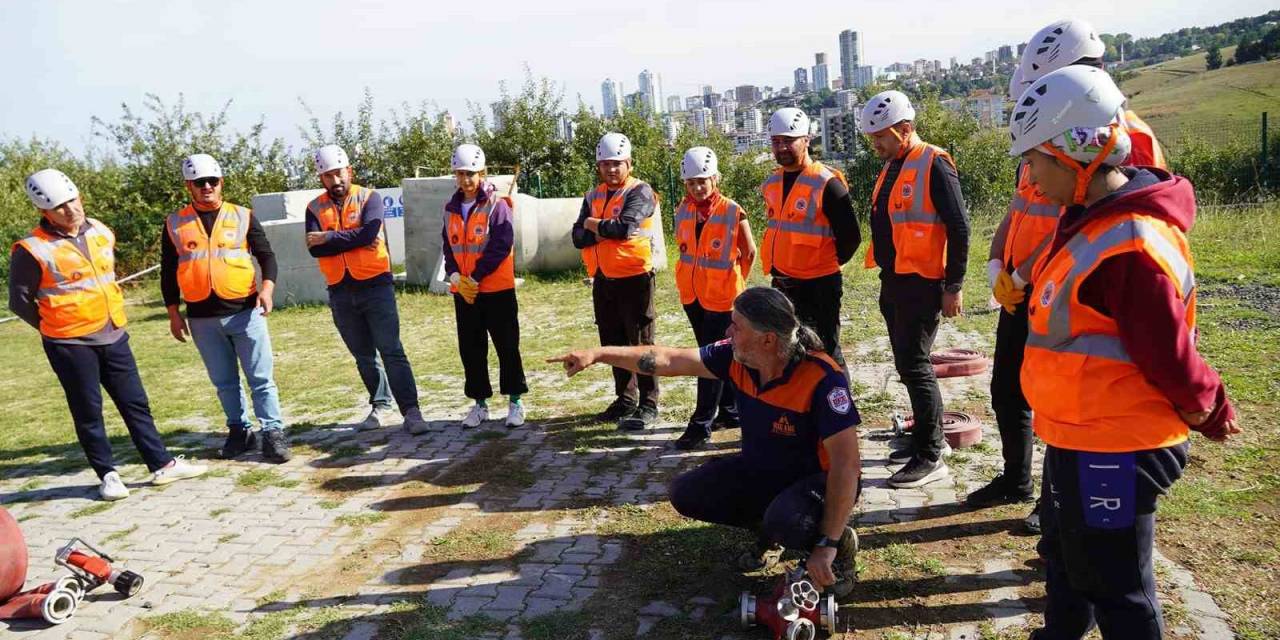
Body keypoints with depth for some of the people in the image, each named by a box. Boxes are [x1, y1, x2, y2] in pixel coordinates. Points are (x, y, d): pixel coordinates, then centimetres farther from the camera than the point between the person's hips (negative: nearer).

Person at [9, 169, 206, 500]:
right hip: (70, 345, -5)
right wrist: (55, 327, 2)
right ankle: (107, 475, 16)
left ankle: (162, 464, 15)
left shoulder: (101, 233, 6)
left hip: (114, 336, 6)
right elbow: (19, 301, -4)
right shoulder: (33, 250, -13)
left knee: (136, 403, 9)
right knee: (88, 413, 4)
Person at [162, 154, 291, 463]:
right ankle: (239, 431, 24)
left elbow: (266, 254, 3)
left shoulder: (242, 216, 4)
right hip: (202, 318, 2)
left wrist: (267, 287, -14)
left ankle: (273, 432, 4)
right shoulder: (175, 224, 7)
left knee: (261, 379, -1)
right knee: (224, 382, 12)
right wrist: (174, 313, 8)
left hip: (245, 311, -2)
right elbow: (168, 272, 11)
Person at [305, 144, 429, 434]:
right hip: (340, 292, 4)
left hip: (376, 285, -4)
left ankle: (411, 411, -7)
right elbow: (314, 249, -8)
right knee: (363, 356, 12)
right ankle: (380, 405, 24)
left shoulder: (369, 198, -1)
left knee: (391, 351, -7)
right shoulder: (315, 208, 7)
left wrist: (329, 238, -11)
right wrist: (353, 241, -14)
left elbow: (369, 233, -19)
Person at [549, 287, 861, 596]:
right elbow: (668, 360, -5)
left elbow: (846, 463, -31)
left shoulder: (821, 378, -32)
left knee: (787, 521, -38)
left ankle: (840, 542, -2)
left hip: (818, 478, -6)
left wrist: (827, 545, -32)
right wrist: (598, 354, -10)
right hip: (759, 469, 6)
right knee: (685, 494, -6)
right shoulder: (735, 357, -14)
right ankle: (766, 525, 14)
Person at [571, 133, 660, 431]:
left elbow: (625, 226, -23)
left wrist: (595, 225, -6)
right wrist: (608, 230, -14)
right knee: (613, 343, 13)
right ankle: (625, 399, 26)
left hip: (634, 278, -7)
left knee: (641, 342, -1)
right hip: (603, 280, 7)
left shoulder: (640, 191, -7)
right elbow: (578, 237, 2)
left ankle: (648, 404, 6)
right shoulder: (592, 197, 12)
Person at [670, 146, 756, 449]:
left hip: (721, 296, -6)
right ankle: (730, 412, 30)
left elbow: (749, 252, -3)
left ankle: (701, 424, 1)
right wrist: (695, 278, 12)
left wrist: (736, 282, 4)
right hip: (692, 294, 6)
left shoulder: (733, 213, -14)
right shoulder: (683, 211, 1)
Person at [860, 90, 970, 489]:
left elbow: (959, 229, -15)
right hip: (893, 282, 9)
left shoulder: (934, 165, -12)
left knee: (914, 366, -8)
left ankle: (931, 458, 1)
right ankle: (930, 437, 29)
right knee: (907, 365, 15)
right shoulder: (891, 168, 15)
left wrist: (954, 287, -15)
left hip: (922, 284, -9)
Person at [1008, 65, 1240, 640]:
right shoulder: (1088, 218, 4)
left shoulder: (1129, 246, -28)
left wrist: (1210, 414, -6)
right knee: (1064, 552, 29)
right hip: (1077, 436, 10)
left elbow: (1169, 358, -22)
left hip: (1112, 451, -10)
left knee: (1114, 589, 8)